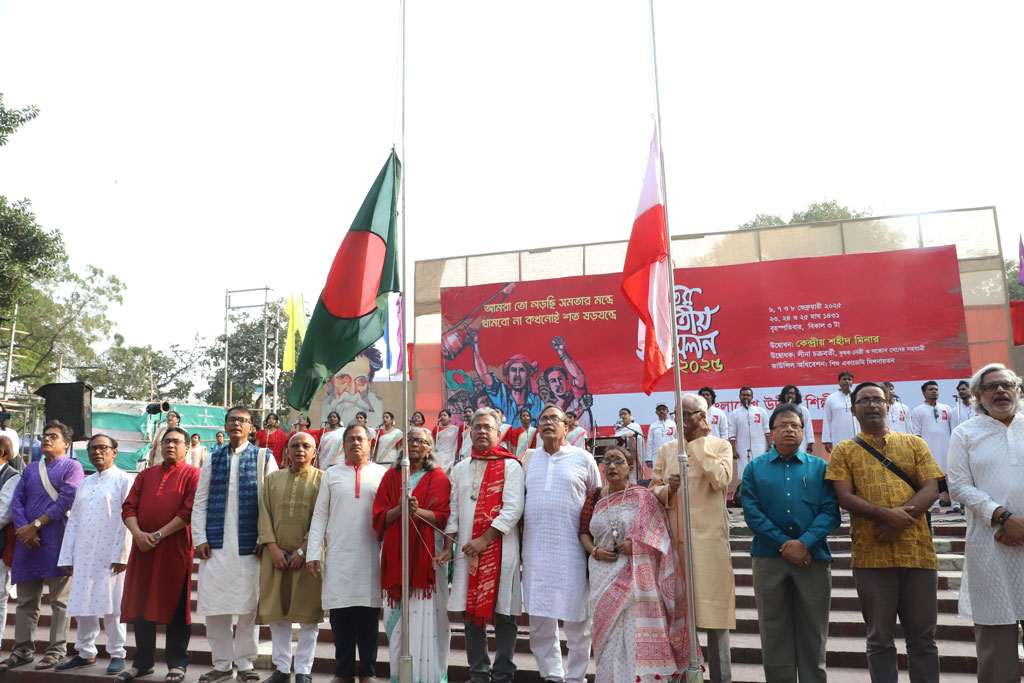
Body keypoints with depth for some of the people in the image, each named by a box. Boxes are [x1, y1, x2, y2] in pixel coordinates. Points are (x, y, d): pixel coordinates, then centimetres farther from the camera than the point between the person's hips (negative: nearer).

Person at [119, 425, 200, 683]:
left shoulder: (192, 474, 1)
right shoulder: (145, 475, 16)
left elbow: (190, 511, -10)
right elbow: (129, 507, 9)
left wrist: (160, 534, -14)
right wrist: (138, 533, -9)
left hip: (176, 549, -5)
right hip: (143, 549, 5)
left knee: (175, 605, 1)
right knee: (141, 604, 9)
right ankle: (143, 662, 23)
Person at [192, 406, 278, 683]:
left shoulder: (264, 458, 4)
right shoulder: (213, 459, 12)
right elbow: (200, 502, 11)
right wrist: (199, 539, 2)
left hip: (250, 544, -2)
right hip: (216, 545, 3)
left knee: (249, 605, 2)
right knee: (214, 605, 5)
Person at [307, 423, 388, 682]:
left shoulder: (382, 474, 7)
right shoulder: (331, 474, 10)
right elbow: (319, 515, 7)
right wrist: (313, 553, 0)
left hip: (370, 556, -1)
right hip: (337, 556, 1)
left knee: (368, 616, 3)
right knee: (340, 617, 5)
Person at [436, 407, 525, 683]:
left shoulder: (510, 466, -2)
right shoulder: (460, 469, 13)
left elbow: (513, 508, -10)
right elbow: (453, 510, 13)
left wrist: (484, 540, -15)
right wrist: (449, 546, 3)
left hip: (500, 548, -4)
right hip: (467, 549, 4)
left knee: (502, 613, 1)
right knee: (471, 611, 7)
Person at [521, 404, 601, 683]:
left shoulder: (583, 459, 2)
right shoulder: (529, 458, 11)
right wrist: (518, 541, 11)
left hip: (572, 551, -3)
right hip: (535, 550, 3)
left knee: (576, 618, 4)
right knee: (539, 620, 8)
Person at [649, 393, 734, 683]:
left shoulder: (720, 445, 4)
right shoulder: (666, 449, 12)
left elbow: (720, 480, -14)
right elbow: (652, 489, 12)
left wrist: (699, 441, -9)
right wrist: (667, 489, -10)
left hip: (710, 539, -3)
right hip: (675, 539, 3)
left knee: (714, 611, 1)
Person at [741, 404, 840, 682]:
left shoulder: (820, 467, 6)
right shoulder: (755, 468, 6)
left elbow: (830, 511, -3)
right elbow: (752, 512, -3)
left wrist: (804, 543, -16)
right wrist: (784, 544, -12)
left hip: (814, 557, 0)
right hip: (769, 557, 0)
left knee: (813, 633, 7)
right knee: (775, 632, 8)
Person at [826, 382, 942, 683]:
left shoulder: (914, 443, 13)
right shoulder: (844, 451, 8)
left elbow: (931, 489, 3)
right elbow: (845, 497, -3)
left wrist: (901, 520, -12)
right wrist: (887, 515, -18)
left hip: (918, 552, 1)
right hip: (871, 556, -1)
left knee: (923, 637, 8)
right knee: (880, 639, 6)